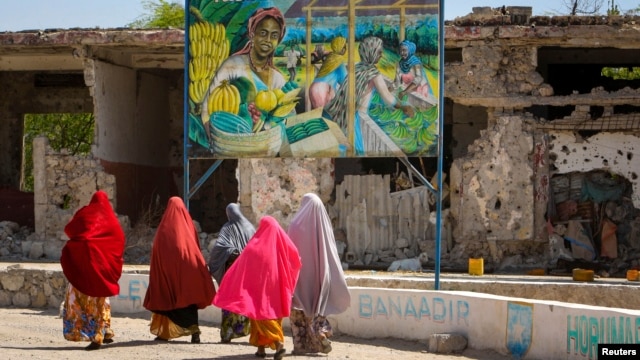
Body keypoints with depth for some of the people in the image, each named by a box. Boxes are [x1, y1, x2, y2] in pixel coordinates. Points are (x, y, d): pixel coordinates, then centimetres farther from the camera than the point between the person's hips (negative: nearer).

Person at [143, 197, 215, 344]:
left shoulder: (164, 228, -3)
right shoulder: (188, 225, 5)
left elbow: (156, 251, -4)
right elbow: (197, 248, 7)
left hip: (167, 269, -2)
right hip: (188, 269, 2)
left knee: (166, 299, 10)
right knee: (189, 298, 4)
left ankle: (164, 332, 11)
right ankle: (194, 329, -13)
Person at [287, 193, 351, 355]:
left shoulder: (297, 224, -8)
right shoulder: (324, 224, 3)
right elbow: (331, 251, 6)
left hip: (301, 273, -4)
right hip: (319, 274, 4)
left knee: (300, 309, 4)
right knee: (318, 307, 12)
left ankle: (301, 344, 0)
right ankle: (320, 338, -1)